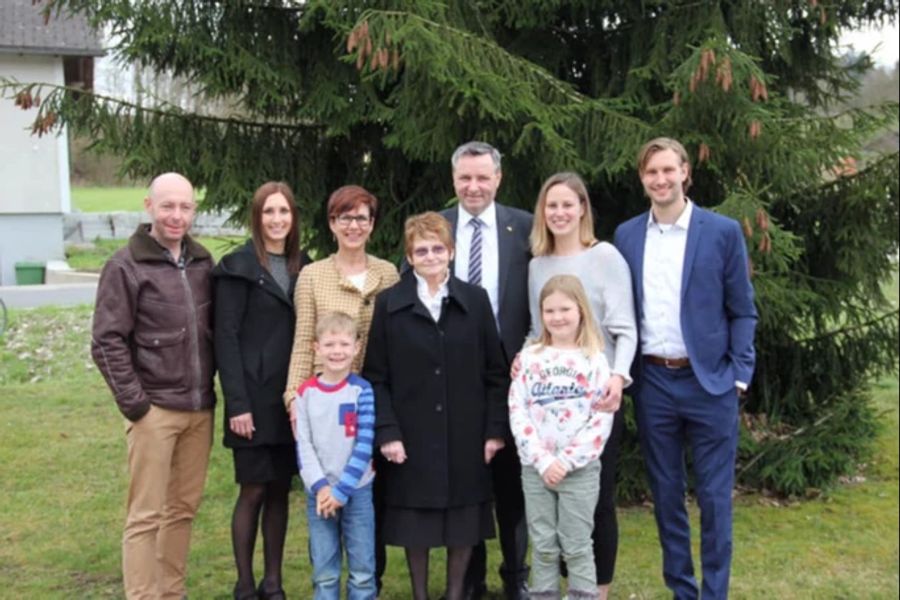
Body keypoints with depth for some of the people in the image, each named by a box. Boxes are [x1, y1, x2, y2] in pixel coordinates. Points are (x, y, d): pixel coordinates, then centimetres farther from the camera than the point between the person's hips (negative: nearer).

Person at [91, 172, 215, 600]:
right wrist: (133, 402, -11)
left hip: (200, 409, 5)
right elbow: (107, 341, -8)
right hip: (155, 409, -5)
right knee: (146, 515, 0)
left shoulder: (202, 262, 9)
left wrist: (213, 388, 9)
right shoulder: (126, 266, -6)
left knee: (184, 508, 12)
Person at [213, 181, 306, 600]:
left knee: (281, 490, 10)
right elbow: (226, 338, -10)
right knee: (253, 490, 0)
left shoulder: (302, 266, 12)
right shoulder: (238, 267, -5)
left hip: (293, 399, 5)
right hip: (254, 398, -5)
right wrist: (237, 403, -16)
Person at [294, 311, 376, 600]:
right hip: (318, 493, 2)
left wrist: (341, 490, -12)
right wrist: (320, 486, -11)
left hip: (357, 491, -1)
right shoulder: (306, 392, 1)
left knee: (362, 570, 4)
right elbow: (303, 446, 0)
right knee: (324, 573, 7)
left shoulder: (362, 391, -5)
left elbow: (364, 446, -8)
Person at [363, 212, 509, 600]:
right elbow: (376, 377, -1)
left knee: (463, 522, 8)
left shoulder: (476, 300, 5)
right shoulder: (389, 304, 1)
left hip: (466, 436, 1)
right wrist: (386, 432, -10)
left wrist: (496, 429, -1)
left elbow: (495, 372, 4)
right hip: (412, 437, -1)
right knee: (415, 522, 7)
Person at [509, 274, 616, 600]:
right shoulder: (529, 357, 5)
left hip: (580, 469, -2)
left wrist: (567, 461, -13)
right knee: (543, 547, 9)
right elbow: (517, 412, -1)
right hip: (535, 468, 2)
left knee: (577, 547, 4)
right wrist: (542, 460, -11)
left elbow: (602, 420, -6)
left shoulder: (594, 360, 0)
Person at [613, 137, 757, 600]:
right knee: (665, 493, 12)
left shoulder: (723, 232, -3)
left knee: (714, 496, 4)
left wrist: (739, 376, -7)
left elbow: (743, 311, 0)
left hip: (710, 381, -3)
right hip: (652, 382, 3)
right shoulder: (626, 235, 6)